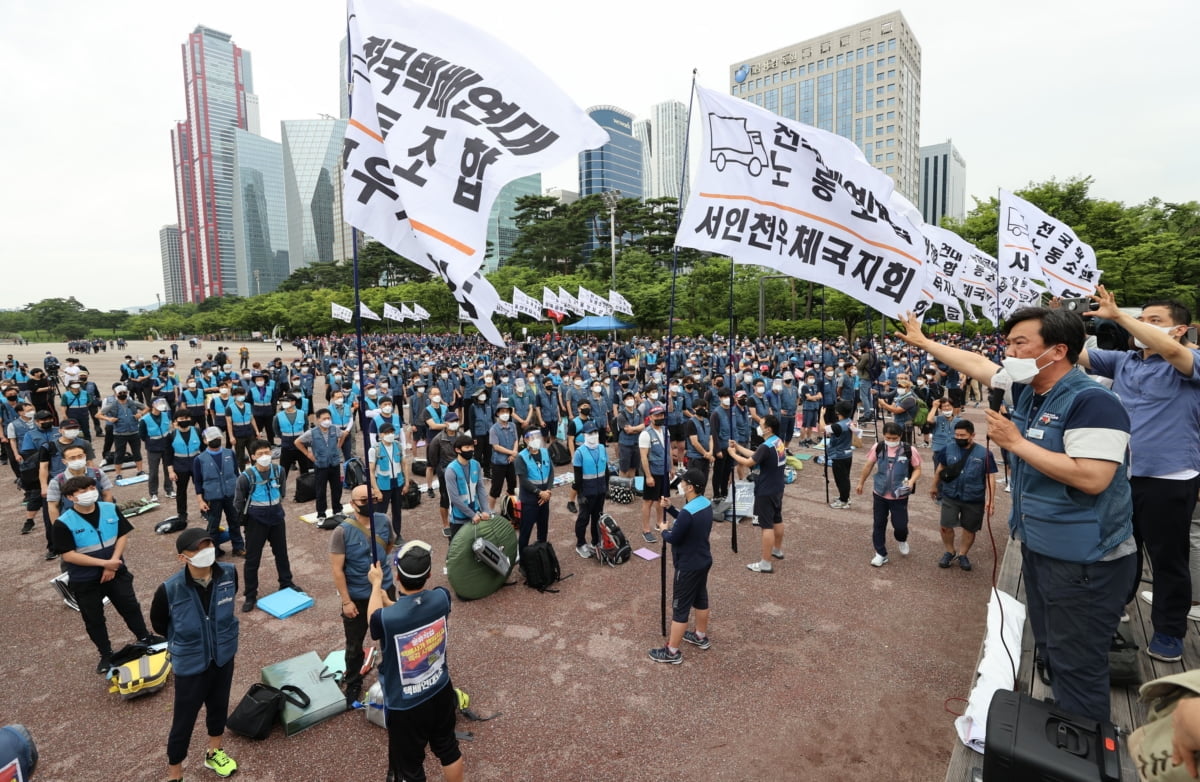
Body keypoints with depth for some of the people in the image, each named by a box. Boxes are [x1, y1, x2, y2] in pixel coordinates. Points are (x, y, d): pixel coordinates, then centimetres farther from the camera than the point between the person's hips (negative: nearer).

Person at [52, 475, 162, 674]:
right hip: (85, 581, -2)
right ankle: (106, 654, 31)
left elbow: (123, 536, -4)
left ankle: (144, 637, 36)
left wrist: (113, 563, -15)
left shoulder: (111, 509, -7)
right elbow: (68, 555, -19)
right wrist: (104, 563, -22)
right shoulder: (64, 523, -17)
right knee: (93, 619, 13)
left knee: (130, 606, 15)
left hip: (116, 572, 2)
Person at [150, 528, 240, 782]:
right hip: (190, 664, -3)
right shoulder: (169, 590, -27)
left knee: (219, 706, 24)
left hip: (224, 657, 4)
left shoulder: (229, 574, -19)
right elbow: (159, 624, -5)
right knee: (184, 721, 12)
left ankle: (213, 753, 51)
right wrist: (185, 640, 5)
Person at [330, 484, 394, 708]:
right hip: (357, 597, -3)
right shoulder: (342, 531, -21)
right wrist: (346, 601, -17)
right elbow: (337, 569, -18)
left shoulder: (384, 521, -9)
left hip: (385, 589, 4)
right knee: (354, 646, 15)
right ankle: (353, 685, 39)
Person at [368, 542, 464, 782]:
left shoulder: (386, 618, -32)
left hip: (406, 707, -3)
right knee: (448, 750, 28)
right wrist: (389, 603, 17)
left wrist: (376, 584, 8)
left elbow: (374, 621, -5)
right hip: (441, 693, 4)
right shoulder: (442, 598, -21)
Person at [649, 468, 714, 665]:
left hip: (688, 566, -9)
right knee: (700, 598, 25)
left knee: (680, 607, 2)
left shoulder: (688, 512, -30)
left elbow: (674, 539, -22)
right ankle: (701, 636, 44)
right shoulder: (706, 504, -1)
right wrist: (669, 508, 5)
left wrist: (664, 530, -1)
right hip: (703, 561, 9)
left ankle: (672, 652, 13)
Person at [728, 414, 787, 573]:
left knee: (767, 526, -5)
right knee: (777, 520, 24)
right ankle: (778, 550, 43)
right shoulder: (779, 442, 4)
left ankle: (765, 564, 1)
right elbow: (755, 455, 10)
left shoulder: (766, 447, -26)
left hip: (766, 491, -10)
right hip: (777, 488, 10)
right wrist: (738, 446, 9)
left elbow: (748, 462, -20)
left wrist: (733, 454, -4)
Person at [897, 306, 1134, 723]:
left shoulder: (1092, 401, -22)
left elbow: (1092, 479, -30)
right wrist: (923, 342, 26)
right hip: (1039, 548, 9)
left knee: (1077, 666, 1)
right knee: (1050, 657, 21)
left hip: (1084, 561, -9)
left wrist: (1015, 442, -23)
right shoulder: (1028, 389, 3)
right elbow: (976, 363, 18)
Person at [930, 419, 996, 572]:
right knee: (946, 526, -1)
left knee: (969, 529, 12)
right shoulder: (949, 450, -4)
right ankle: (950, 551, 24)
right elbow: (939, 469, 11)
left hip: (974, 500, -1)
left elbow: (990, 477, -7)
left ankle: (962, 554, 33)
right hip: (950, 497, 1)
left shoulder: (984, 453, -10)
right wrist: (935, 487, 21)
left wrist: (989, 500, -12)